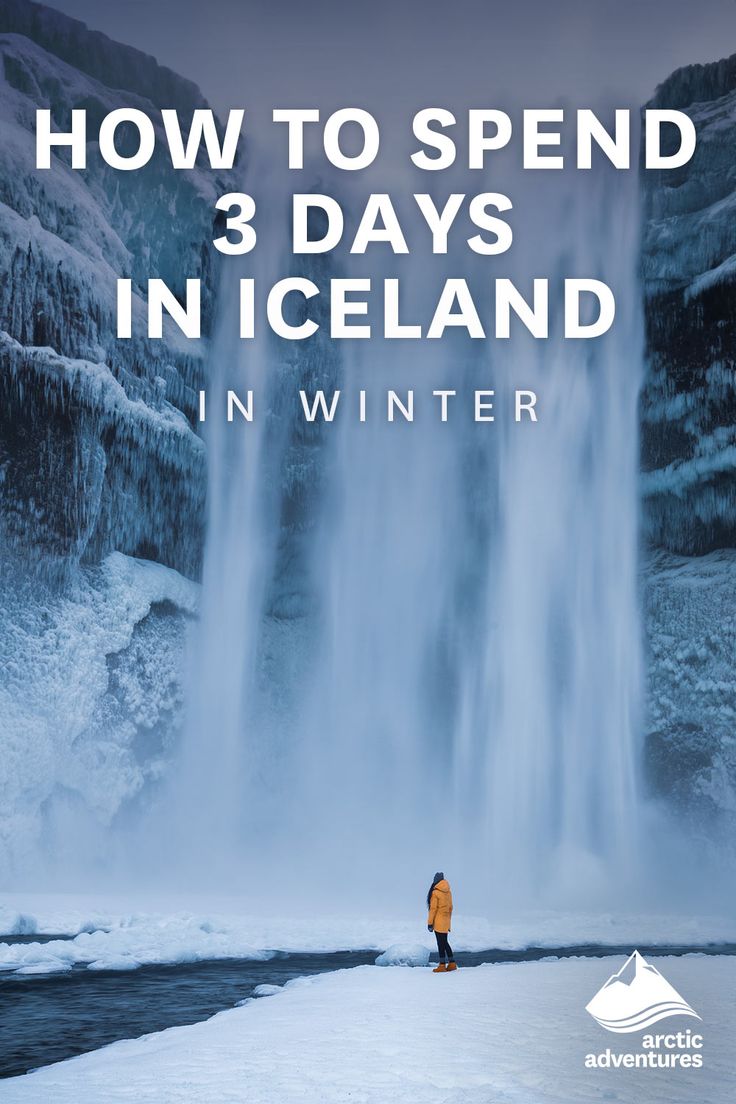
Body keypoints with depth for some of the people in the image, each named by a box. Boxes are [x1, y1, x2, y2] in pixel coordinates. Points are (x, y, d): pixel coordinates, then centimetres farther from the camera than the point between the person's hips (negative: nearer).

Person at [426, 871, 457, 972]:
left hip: (438, 922, -7)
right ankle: (452, 963, 18)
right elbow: (450, 907, 12)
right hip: (446, 921, 7)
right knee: (445, 943, 17)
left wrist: (430, 923, -8)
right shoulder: (448, 892, 6)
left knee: (441, 944, -2)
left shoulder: (435, 893, -13)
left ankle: (442, 966, 0)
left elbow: (433, 909, -13)